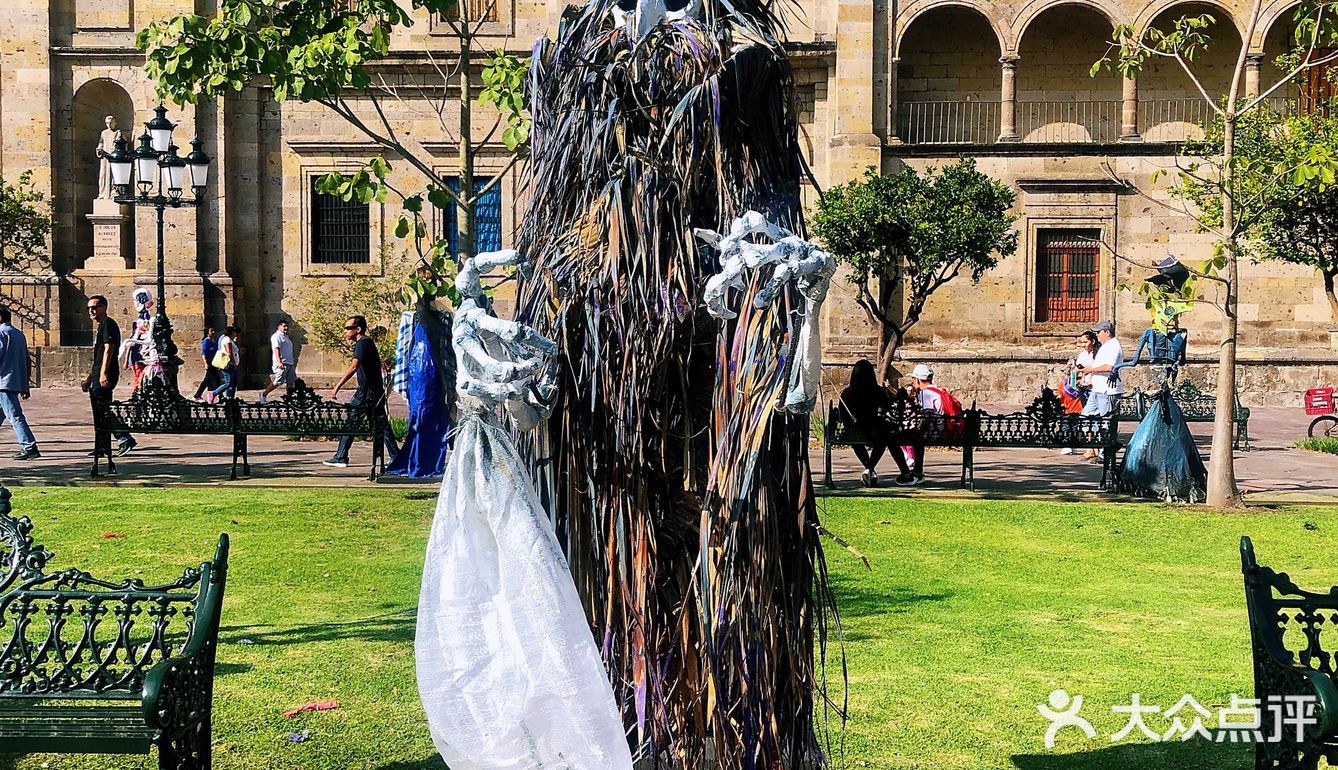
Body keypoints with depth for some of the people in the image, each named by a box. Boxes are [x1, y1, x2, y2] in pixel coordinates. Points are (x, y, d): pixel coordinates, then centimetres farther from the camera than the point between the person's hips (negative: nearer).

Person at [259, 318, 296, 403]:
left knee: (290, 382, 4)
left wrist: (294, 361, 25)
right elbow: (276, 349, -19)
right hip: (281, 363, -9)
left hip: (290, 363, 9)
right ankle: (264, 394, 0)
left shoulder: (286, 337, 21)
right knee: (278, 382, -10)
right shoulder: (276, 336, -8)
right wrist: (279, 362, -29)